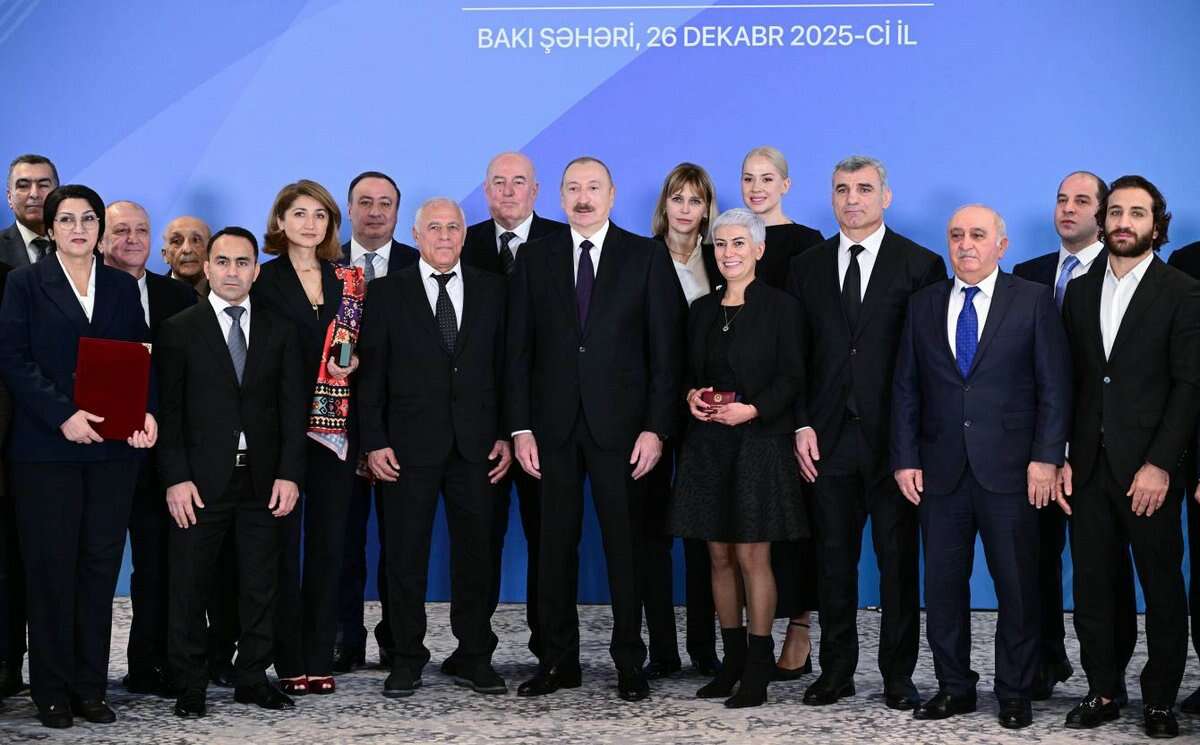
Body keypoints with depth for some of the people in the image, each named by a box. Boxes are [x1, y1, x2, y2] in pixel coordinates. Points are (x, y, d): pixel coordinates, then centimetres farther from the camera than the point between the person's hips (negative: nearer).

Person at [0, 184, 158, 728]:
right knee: (51, 569, 1)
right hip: (46, 448, -3)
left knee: (100, 566, 4)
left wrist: (145, 413, -8)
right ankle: (52, 691, 10)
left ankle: (90, 685, 12)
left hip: (112, 447, 3)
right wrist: (63, 416, -17)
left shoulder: (123, 286, 13)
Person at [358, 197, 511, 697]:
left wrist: (506, 434, 1)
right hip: (410, 444, -1)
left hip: (476, 444, 2)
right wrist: (374, 441, -6)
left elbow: (505, 367, 8)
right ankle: (407, 660, 13)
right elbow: (371, 374, 1)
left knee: (476, 552, 6)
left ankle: (474, 657, 16)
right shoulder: (388, 294, 3)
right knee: (406, 556, 3)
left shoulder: (492, 290, 8)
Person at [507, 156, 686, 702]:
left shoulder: (646, 258, 2)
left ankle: (629, 662, 14)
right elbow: (519, 350, 6)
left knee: (624, 545, 4)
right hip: (553, 425, 2)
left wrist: (656, 427, -8)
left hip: (621, 426, -2)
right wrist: (521, 427, -1)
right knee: (555, 545, 6)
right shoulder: (535, 259, 8)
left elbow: (666, 350, -1)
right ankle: (558, 660, 16)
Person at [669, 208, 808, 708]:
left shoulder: (780, 306, -3)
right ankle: (732, 662, 17)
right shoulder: (702, 309, 13)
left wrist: (752, 410, -20)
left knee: (753, 555, -5)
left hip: (760, 441, -5)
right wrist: (691, 395, -4)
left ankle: (758, 669, 3)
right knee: (720, 555, 8)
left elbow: (791, 378, -7)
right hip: (708, 443, 5)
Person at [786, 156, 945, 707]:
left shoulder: (921, 265, 0)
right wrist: (802, 425, -1)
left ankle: (898, 675, 14)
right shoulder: (807, 267, 10)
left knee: (898, 559, 4)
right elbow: (796, 356, 9)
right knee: (833, 558, 8)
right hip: (830, 436, 3)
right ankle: (836, 670, 18)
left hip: (894, 436, -3)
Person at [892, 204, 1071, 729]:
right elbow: (906, 389, 9)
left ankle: (1015, 694, 15)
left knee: (1017, 586, 3)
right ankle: (954, 687, 20)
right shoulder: (924, 305, 10)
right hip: (940, 470, 3)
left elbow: (1054, 386, -2)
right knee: (942, 584, 7)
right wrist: (905, 459, 2)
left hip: (1010, 470, -3)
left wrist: (1046, 457, -9)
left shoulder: (1033, 301, 1)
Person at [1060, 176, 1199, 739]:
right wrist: (1063, 456, 2)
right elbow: (1069, 381, 10)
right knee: (1092, 586, 6)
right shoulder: (1079, 291, 12)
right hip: (1089, 466, 4)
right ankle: (1102, 691, 16)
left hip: (1148, 469, -4)